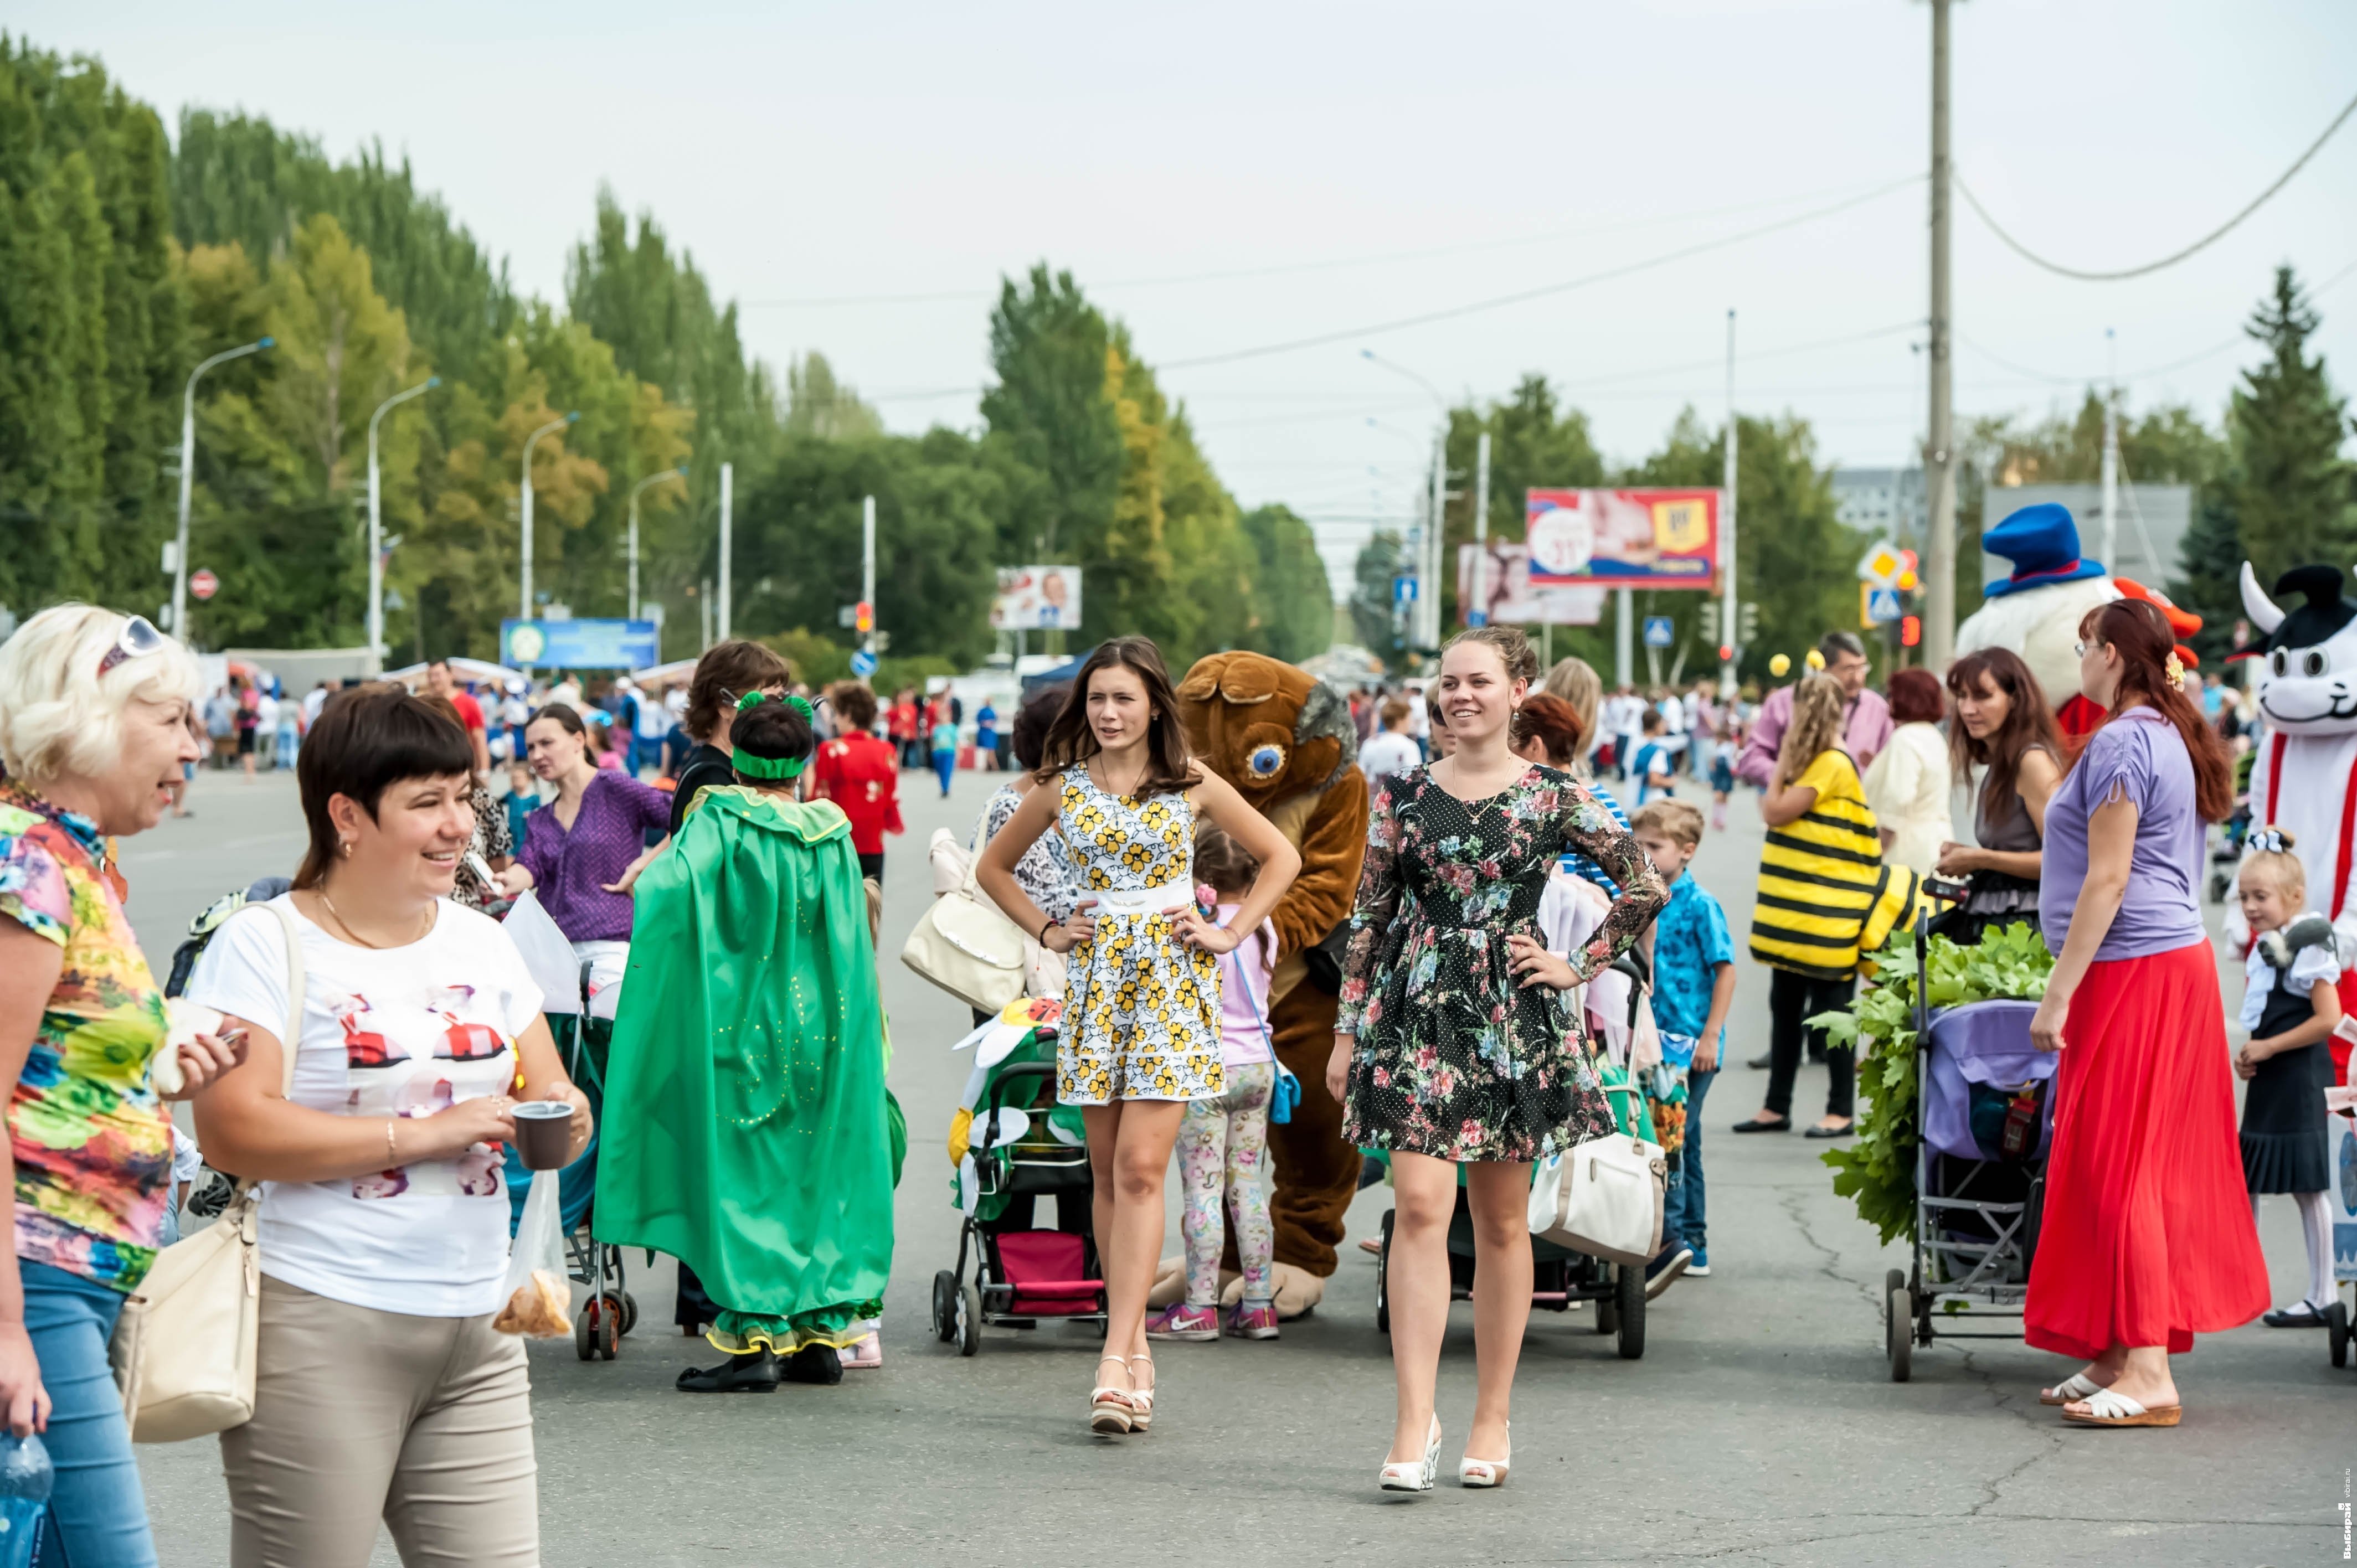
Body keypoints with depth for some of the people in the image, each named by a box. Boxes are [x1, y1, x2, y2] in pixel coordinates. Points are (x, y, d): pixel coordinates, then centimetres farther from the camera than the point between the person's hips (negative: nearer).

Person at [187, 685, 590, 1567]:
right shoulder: (264, 945, -5)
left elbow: (552, 1096, 21)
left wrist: (560, 1120, -4)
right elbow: (233, 1130, -16)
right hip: (321, 1330, -6)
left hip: (475, 1331, 6)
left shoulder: (479, 941, 15)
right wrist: (425, 1134, -17)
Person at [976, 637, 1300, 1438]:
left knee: (1140, 1168, -12)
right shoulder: (1062, 788, 7)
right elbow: (993, 866, 21)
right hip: (1096, 982, 3)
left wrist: (1231, 931, 2)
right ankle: (1135, 1347, 11)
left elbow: (1281, 855, 11)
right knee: (1109, 1176, 3)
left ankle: (1117, 1358, -17)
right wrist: (1048, 931, 9)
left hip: (1172, 982, -3)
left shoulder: (1192, 785, 2)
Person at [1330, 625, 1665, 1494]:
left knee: (1502, 1221, 7)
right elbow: (1370, 916, 8)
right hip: (1417, 1016, 0)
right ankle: (1415, 1422, -11)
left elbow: (1646, 886, 7)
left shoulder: (1556, 797, 2)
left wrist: (1577, 967, 2)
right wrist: (1348, 1030, 5)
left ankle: (1492, 1419, 16)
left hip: (1516, 1021, 0)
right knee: (1419, 1210, -11)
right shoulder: (1403, 794, 6)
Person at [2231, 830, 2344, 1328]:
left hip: (2299, 1081, -9)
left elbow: (2328, 1018, -20)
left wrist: (2268, 1048, -18)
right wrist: (2245, 1057, 4)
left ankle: (2322, 1297, 1)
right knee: (2246, 1180, 10)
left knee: (2305, 1186, -4)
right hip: (2267, 1082, 9)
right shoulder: (2262, 949, 12)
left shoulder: (2307, 946, -13)